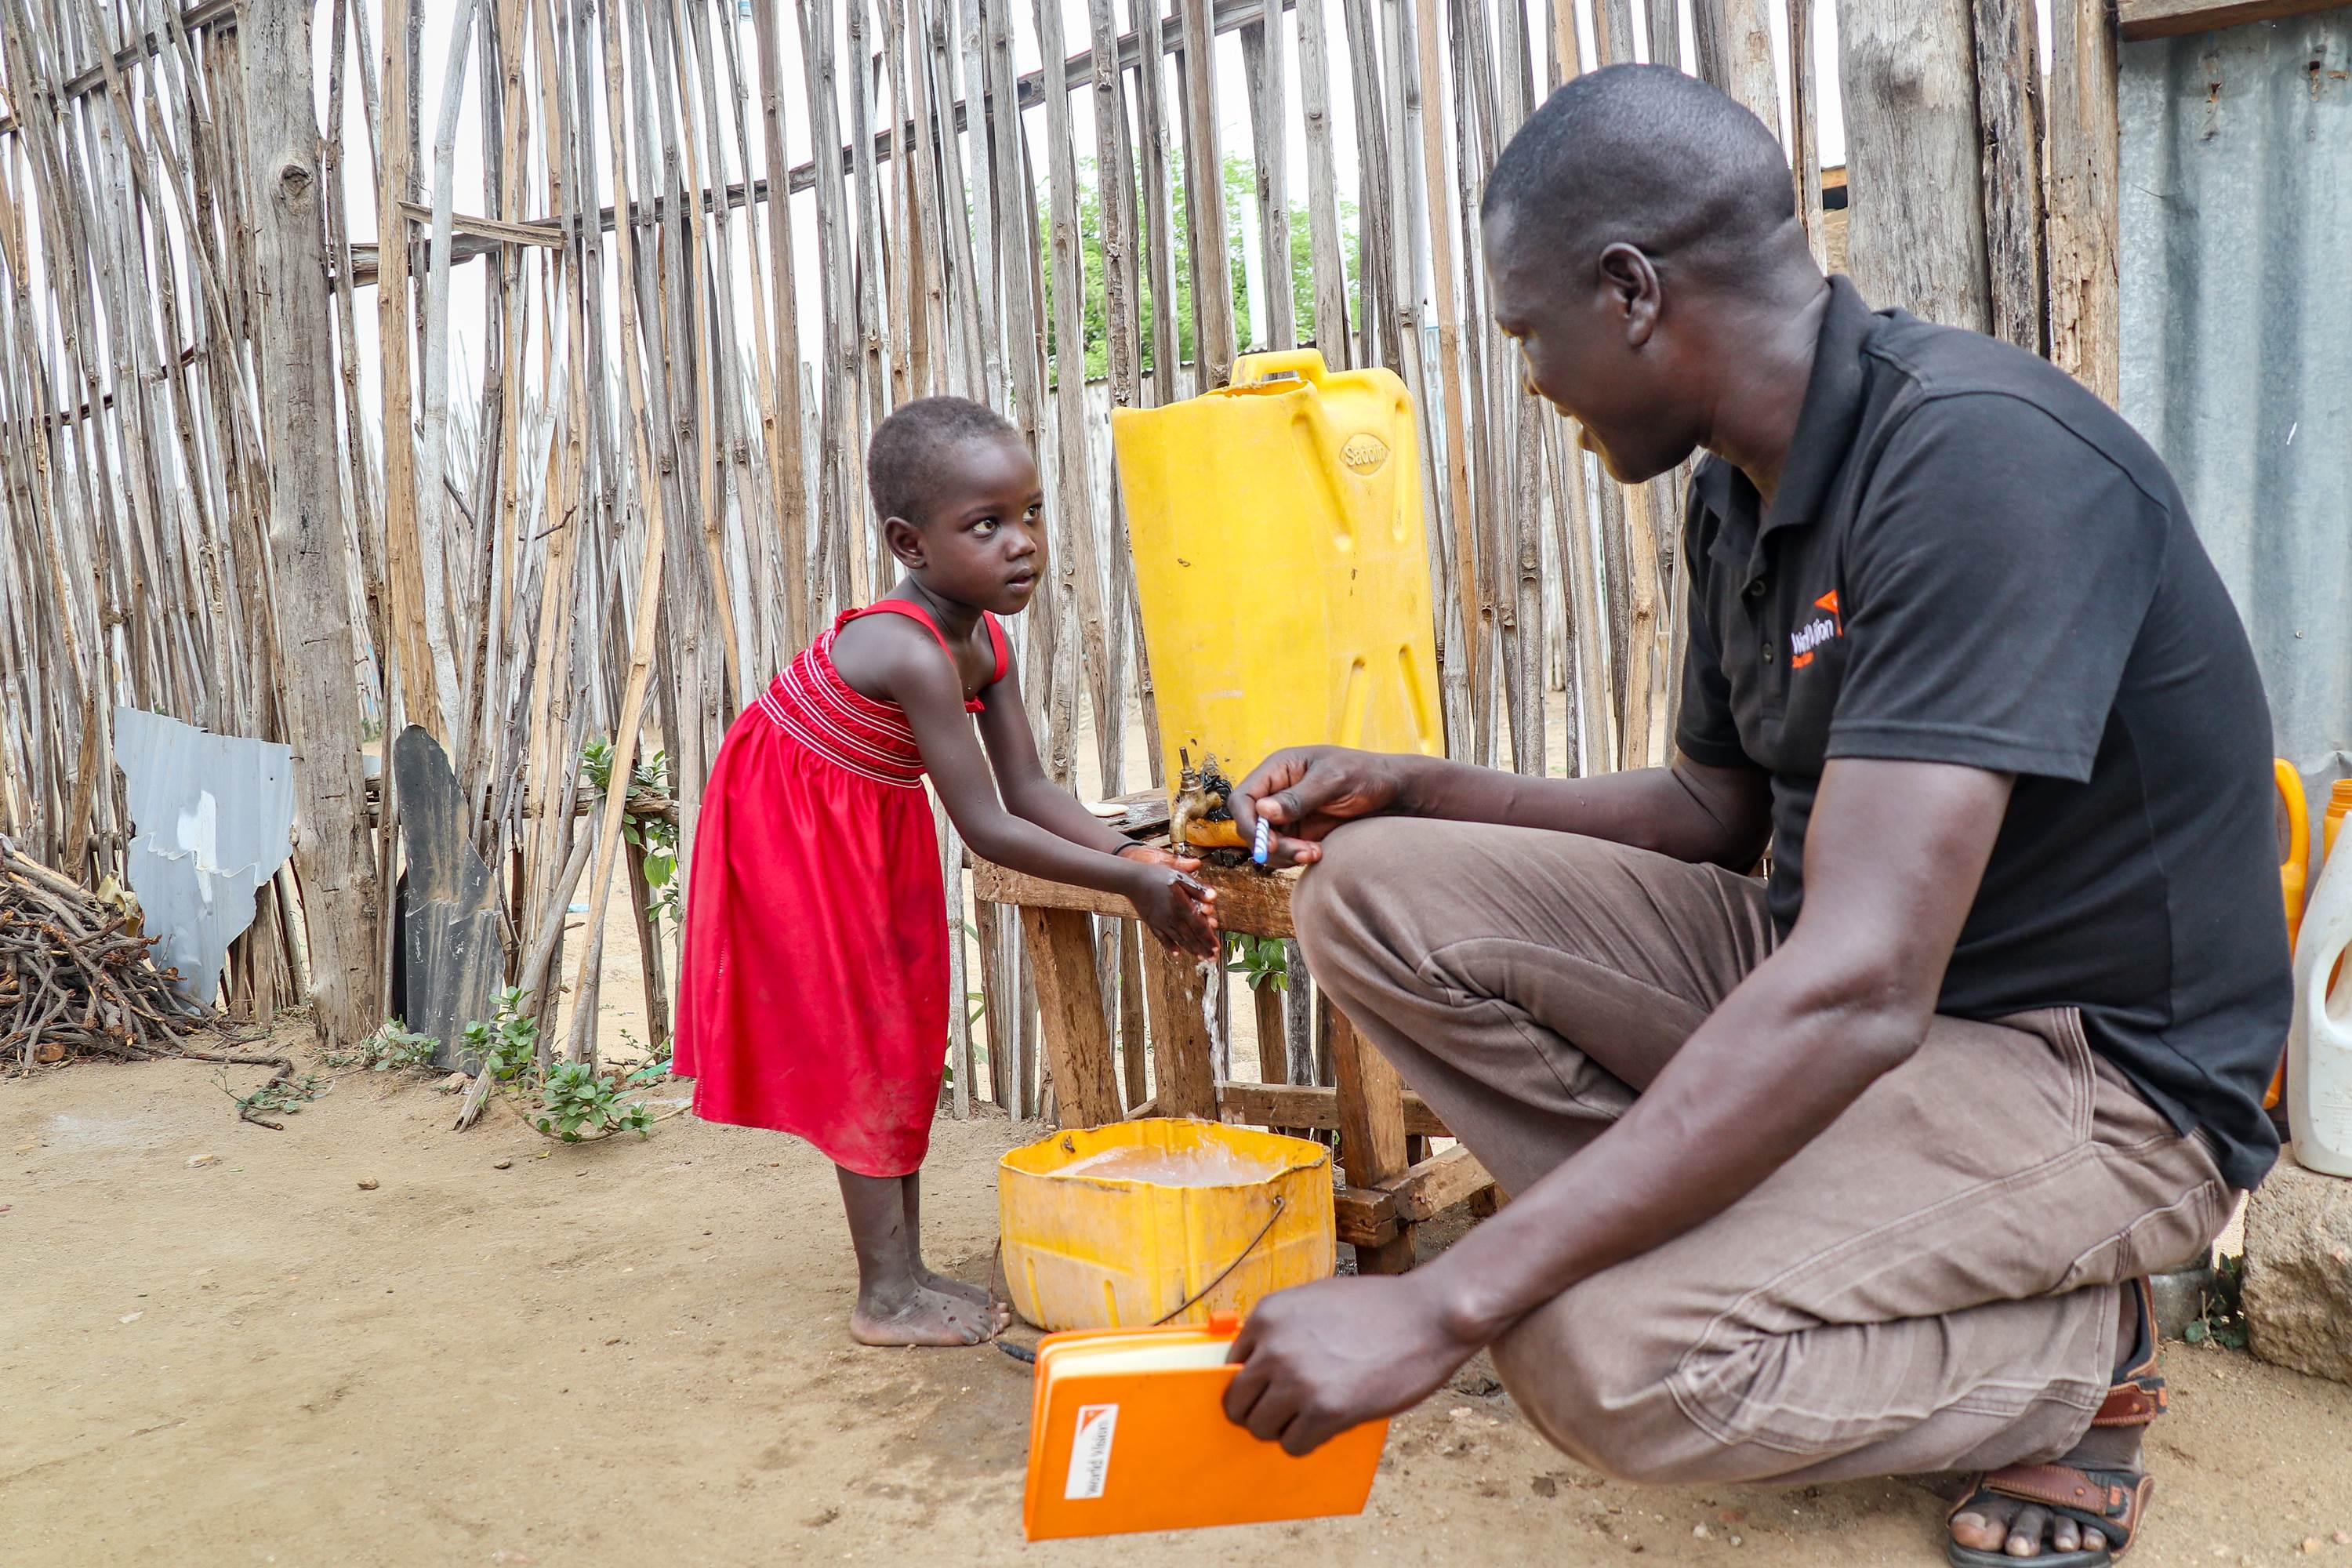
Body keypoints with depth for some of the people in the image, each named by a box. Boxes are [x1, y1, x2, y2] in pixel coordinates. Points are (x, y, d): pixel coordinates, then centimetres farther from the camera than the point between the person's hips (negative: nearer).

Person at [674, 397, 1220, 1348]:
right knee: (862, 1047, -4)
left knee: (907, 1038, 12)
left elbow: (1027, 787, -7)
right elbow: (987, 828, -35)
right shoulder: (912, 652, -35)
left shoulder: (986, 642, -8)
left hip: (873, 827, 9)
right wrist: (1130, 883, -31)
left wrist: (1133, 855, -19)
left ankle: (905, 1271, 23)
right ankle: (887, 1297, 9)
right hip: (793, 827, -9)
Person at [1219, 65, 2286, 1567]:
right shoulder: (1741, 492, 4)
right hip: (1818, 975, 8)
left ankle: (2077, 1346, -1)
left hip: (2088, 1066, -8)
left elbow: (1858, 993, -34)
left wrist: (1442, 1308, -34)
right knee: (1377, 892, -5)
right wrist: (1415, 789, 6)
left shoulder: (1979, 455, -25)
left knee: (1609, 1354, -31)